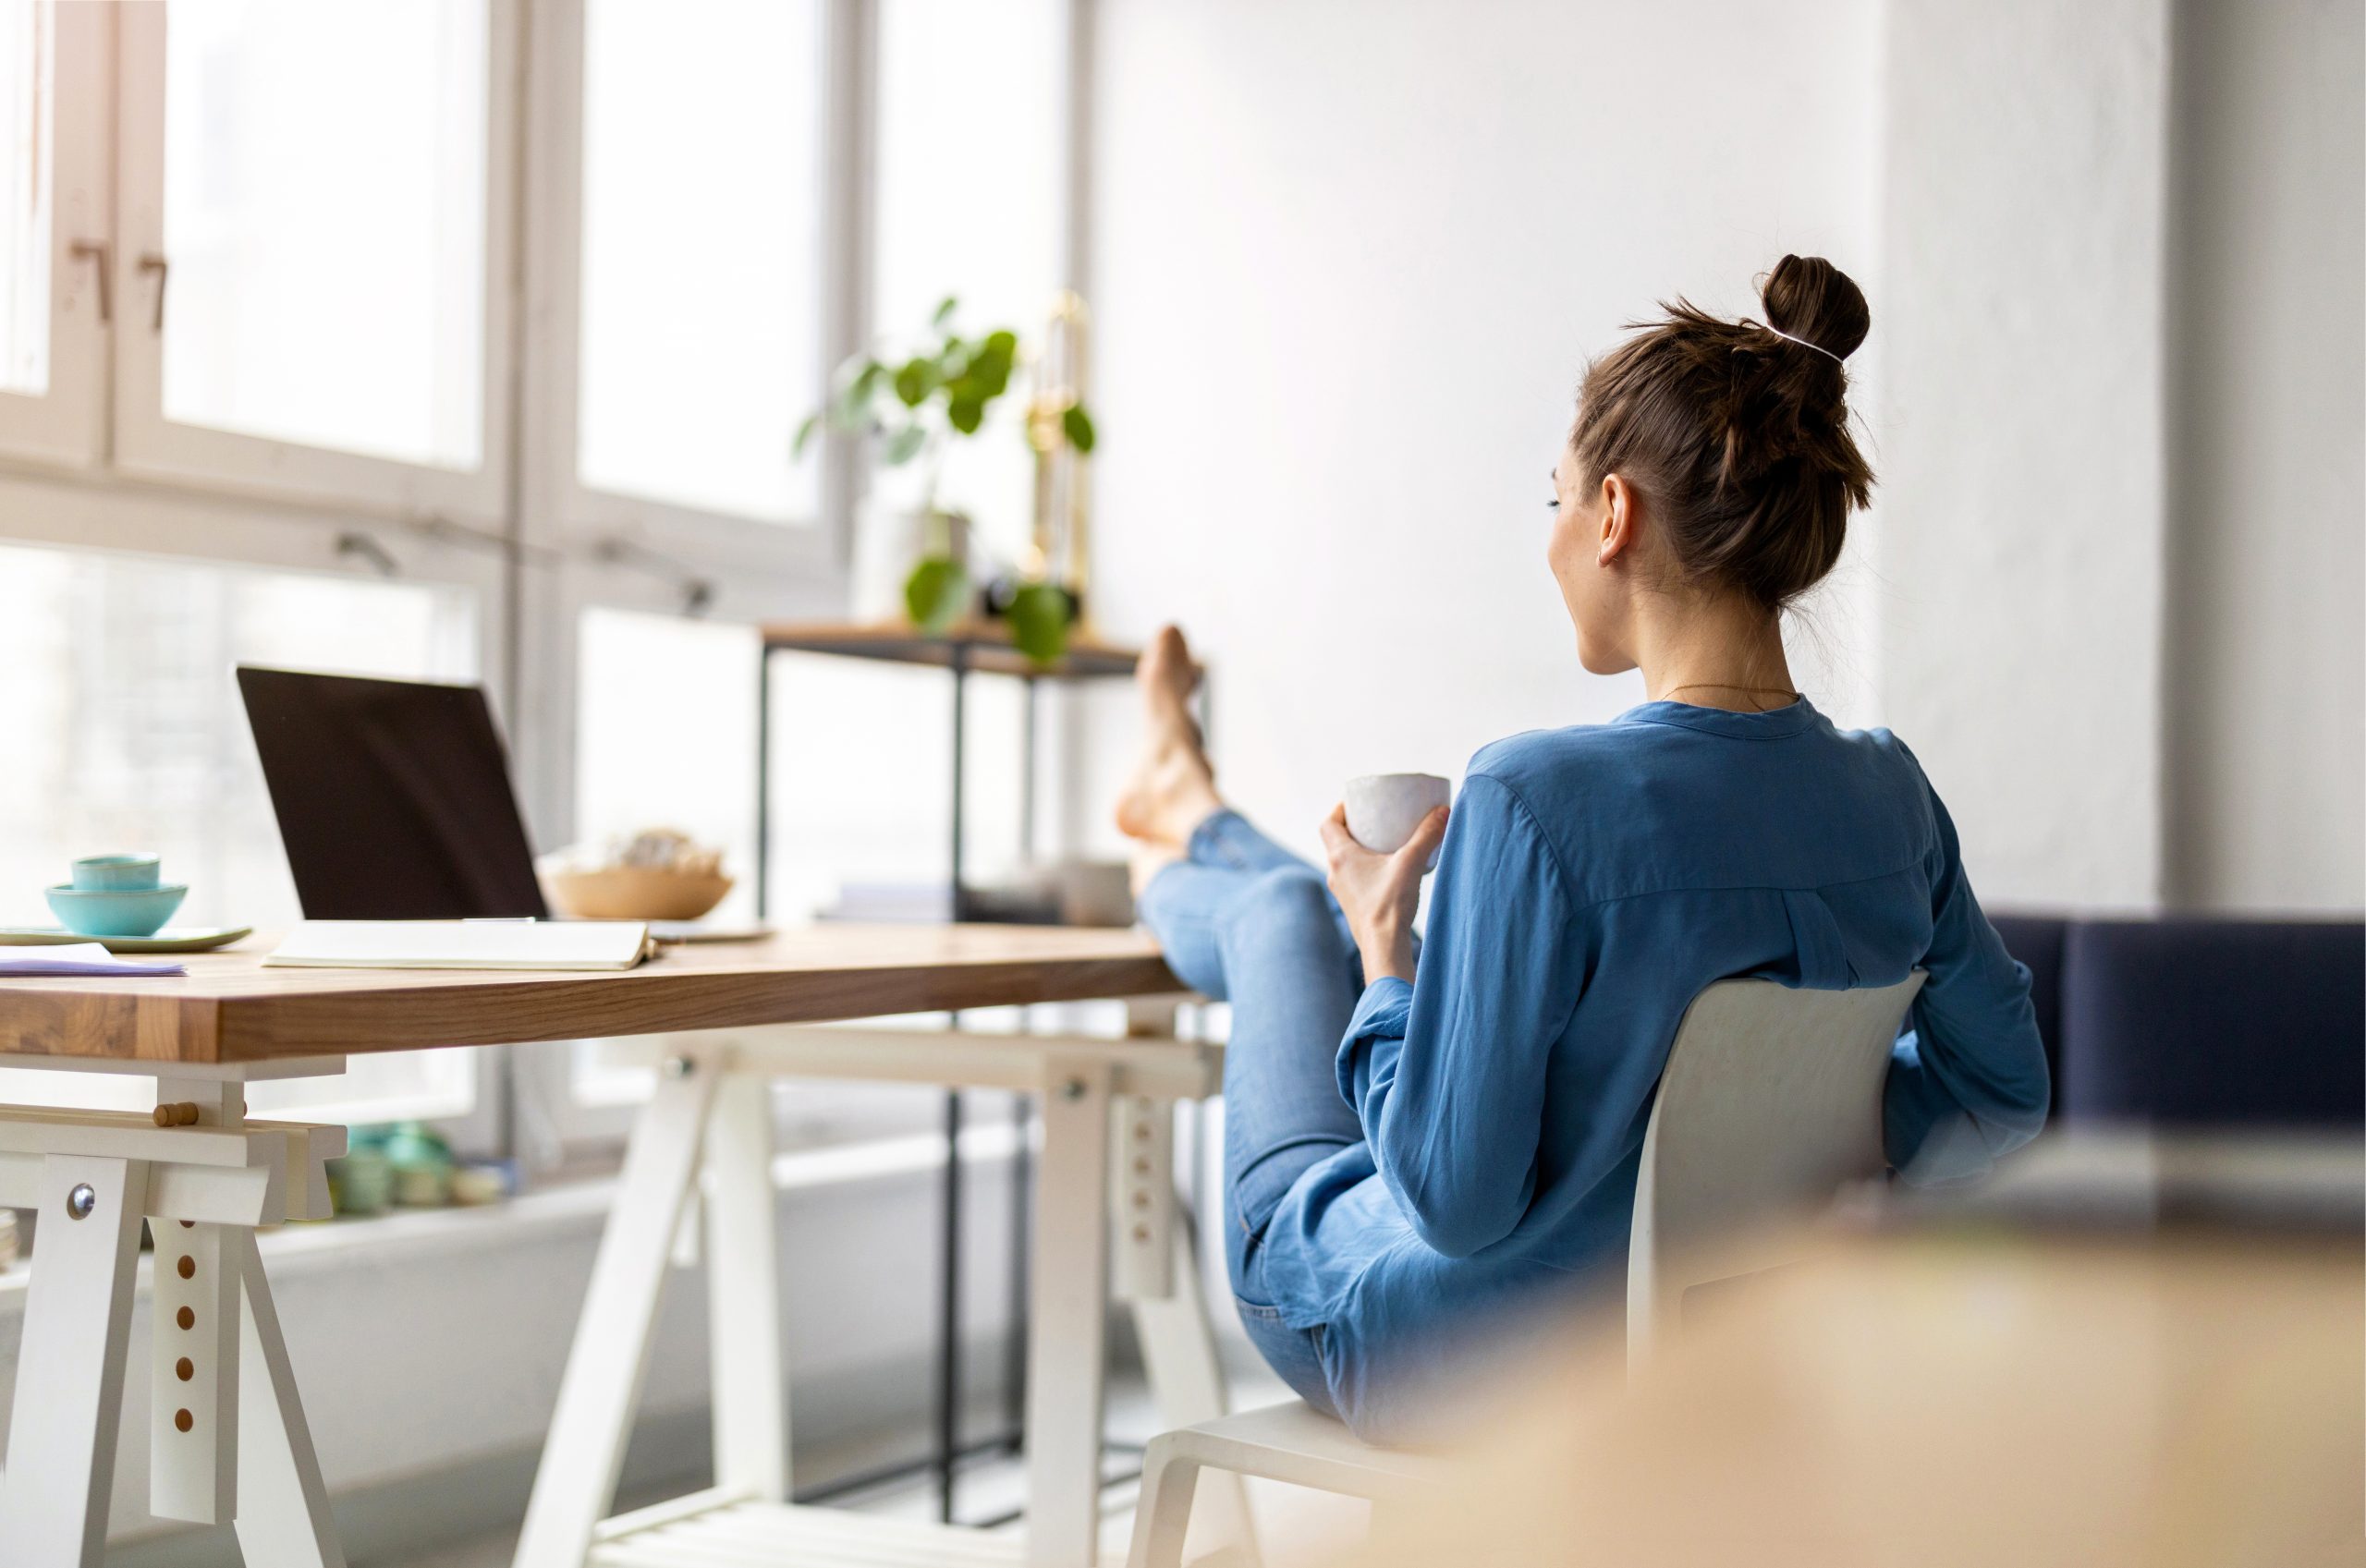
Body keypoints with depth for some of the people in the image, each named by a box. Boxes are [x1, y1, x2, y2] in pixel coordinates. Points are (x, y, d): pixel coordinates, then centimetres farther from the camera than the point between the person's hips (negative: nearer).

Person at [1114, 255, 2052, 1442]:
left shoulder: (1540, 803, -34)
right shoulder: (1889, 797, -13)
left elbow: (1454, 1200, -30)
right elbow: (2004, 1090, -1)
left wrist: (1383, 947, -16)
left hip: (1440, 1371, -5)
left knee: (1282, 914, 26)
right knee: (1322, 905, 30)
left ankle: (1180, 873, 65)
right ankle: (1196, 826, 67)